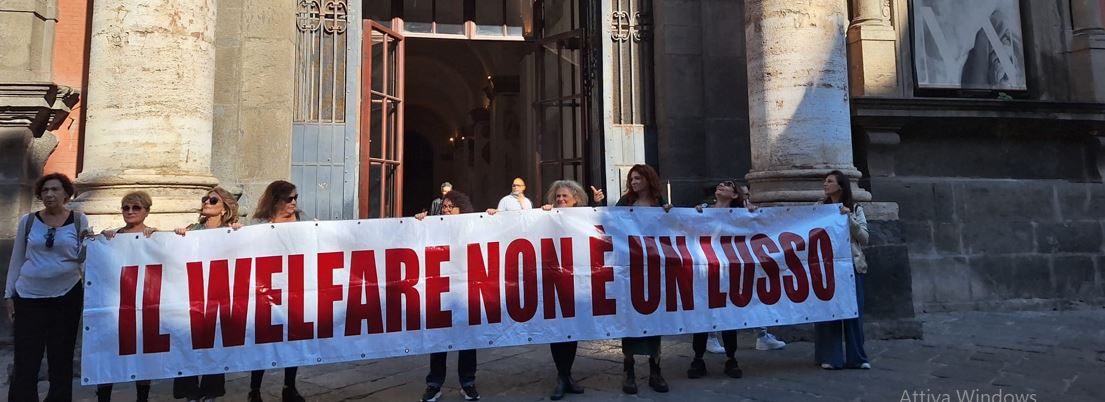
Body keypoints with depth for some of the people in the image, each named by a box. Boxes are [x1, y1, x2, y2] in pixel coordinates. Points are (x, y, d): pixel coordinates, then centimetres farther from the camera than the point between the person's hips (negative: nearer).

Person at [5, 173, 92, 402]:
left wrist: (86, 241, -17)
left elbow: (81, 259, 2)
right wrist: (9, 294, 6)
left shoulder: (79, 220, 1)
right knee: (25, 360, 2)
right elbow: (16, 259, 9)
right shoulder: (28, 221, 4)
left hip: (66, 296, 0)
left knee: (61, 358, 8)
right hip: (28, 296, 1)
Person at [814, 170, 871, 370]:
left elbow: (864, 238, -2)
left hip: (851, 265, 0)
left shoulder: (855, 209, 7)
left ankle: (856, 357, 12)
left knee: (853, 310, 3)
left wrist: (849, 218, -11)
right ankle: (830, 358, 7)